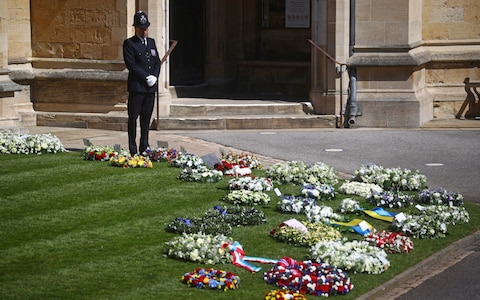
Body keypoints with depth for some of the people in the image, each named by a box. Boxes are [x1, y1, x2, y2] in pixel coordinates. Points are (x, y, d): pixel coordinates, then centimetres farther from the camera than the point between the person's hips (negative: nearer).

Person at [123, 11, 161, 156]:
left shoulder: (151, 42, 16)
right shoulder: (129, 43, -4)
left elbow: (157, 62, 15)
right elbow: (131, 64, -12)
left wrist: (155, 76, -2)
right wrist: (146, 77, -15)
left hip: (151, 87, 6)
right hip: (136, 86, -6)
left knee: (146, 118, 10)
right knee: (133, 118, -3)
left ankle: (144, 147, 16)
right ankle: (133, 149, 0)